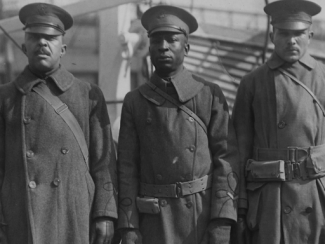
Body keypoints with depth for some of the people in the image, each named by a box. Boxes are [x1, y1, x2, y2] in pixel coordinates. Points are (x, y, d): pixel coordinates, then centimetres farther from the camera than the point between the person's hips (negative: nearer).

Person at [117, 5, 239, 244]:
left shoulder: (211, 95, 3)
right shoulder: (134, 102, 7)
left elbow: (226, 158, -2)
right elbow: (127, 168, 4)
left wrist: (222, 222, -11)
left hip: (204, 214, -1)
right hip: (154, 220, 1)